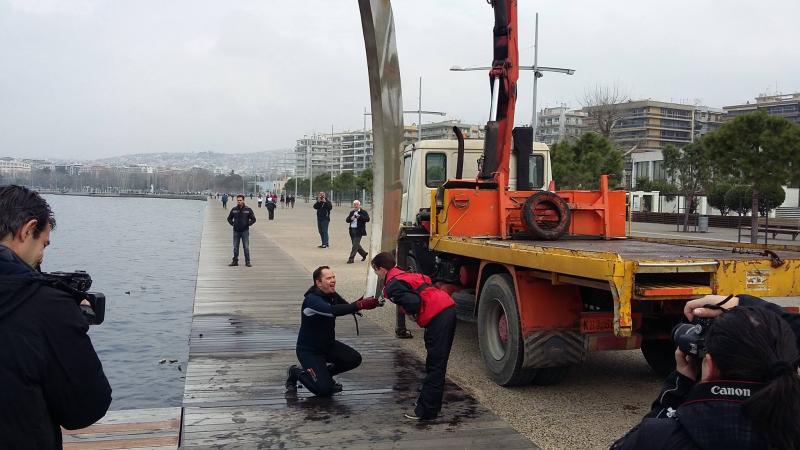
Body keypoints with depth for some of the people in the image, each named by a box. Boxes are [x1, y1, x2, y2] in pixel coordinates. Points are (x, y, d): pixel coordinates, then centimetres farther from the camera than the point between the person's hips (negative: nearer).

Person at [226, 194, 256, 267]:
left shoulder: (248, 209, -4)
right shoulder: (234, 209, 2)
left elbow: (253, 219, 3)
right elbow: (229, 218, 16)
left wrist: (248, 224, -5)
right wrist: (232, 223, 4)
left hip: (245, 231, -2)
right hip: (236, 231, 2)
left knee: (246, 247, -1)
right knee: (235, 247, 8)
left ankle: (247, 262, 6)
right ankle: (235, 261, 16)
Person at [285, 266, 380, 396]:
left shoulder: (332, 295, 1)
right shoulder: (312, 299, -27)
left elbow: (348, 307, -4)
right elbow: (332, 310, -43)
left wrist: (366, 303, -29)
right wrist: (360, 305, -51)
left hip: (328, 344, 8)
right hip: (309, 350, -8)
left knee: (355, 359, -8)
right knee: (324, 389, -16)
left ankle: (324, 372, 16)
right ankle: (296, 372, 10)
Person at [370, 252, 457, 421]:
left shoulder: (393, 285, -6)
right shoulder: (405, 275, 24)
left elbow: (413, 302, -19)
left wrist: (405, 310, 3)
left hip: (437, 316, -10)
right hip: (448, 310, 10)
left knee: (435, 365, -6)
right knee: (436, 363, 18)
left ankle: (426, 411, -2)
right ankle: (431, 403, 30)